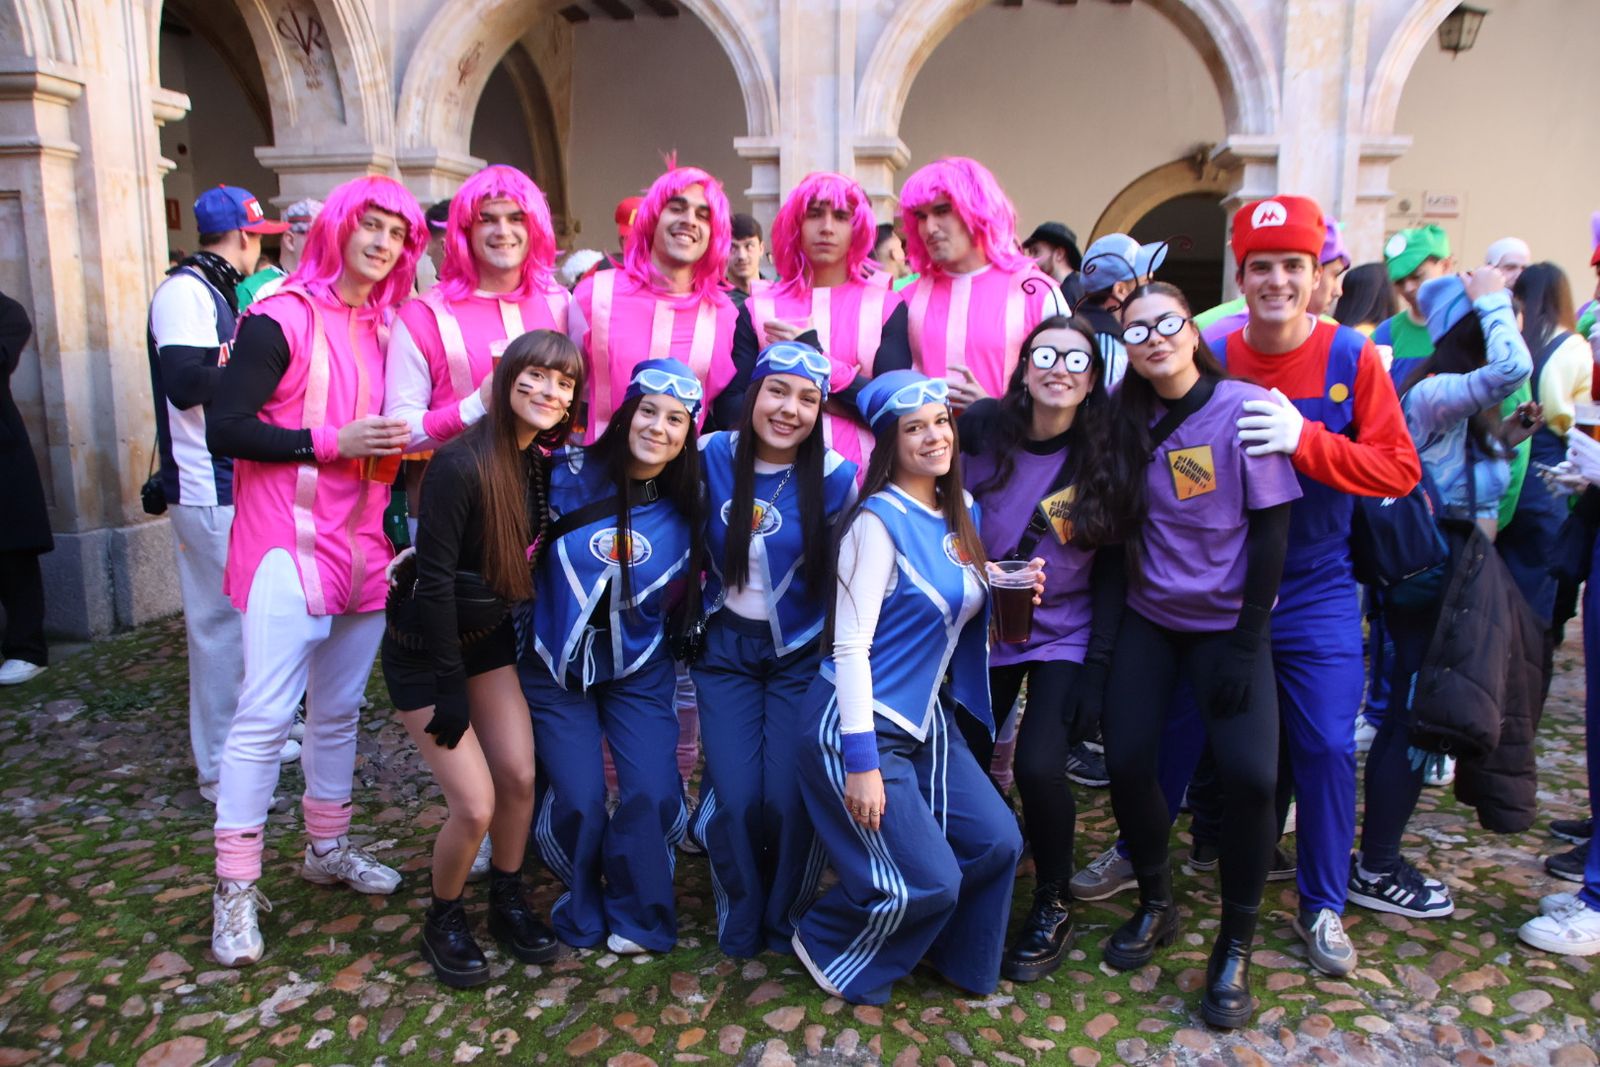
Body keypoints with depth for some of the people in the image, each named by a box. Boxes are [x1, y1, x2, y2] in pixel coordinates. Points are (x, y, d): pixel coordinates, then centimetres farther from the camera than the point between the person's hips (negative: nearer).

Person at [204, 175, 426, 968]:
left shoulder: (381, 329, 13)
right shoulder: (281, 319, -8)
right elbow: (225, 429, -13)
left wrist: (392, 443, 5)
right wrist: (332, 442, -19)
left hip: (362, 541, 7)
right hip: (289, 543, -7)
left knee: (340, 708, 15)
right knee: (265, 714, -6)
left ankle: (328, 849, 30)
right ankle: (235, 888, 4)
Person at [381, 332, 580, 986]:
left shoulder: (545, 462, -4)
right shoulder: (461, 464, -27)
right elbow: (433, 580, -24)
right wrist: (450, 687, -19)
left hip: (488, 637, 6)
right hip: (423, 649, -6)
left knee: (519, 777, 5)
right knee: (475, 803, -7)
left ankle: (508, 903, 29)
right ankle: (443, 920, 20)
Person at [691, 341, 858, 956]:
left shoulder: (834, 477, -12)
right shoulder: (712, 457, -7)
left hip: (801, 653, -1)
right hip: (726, 650, 1)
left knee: (789, 798, -6)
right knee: (736, 798, -6)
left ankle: (785, 923, 24)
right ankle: (739, 923, 23)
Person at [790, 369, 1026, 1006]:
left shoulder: (962, 513, 5)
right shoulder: (881, 518, -18)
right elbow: (850, 644, -20)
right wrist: (861, 761, -22)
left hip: (927, 719, 8)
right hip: (858, 723, -8)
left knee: (997, 844, 5)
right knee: (928, 881, -5)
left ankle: (956, 961, 32)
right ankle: (827, 949, 23)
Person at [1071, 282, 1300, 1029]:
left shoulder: (1245, 409, -13)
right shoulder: (1130, 419, -1)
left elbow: (1272, 531, -13)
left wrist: (1246, 643, -14)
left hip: (1228, 623, -3)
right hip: (1149, 618, 4)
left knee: (1249, 776, -16)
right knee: (1125, 762, -5)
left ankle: (1234, 947, 6)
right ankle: (1156, 906, 22)